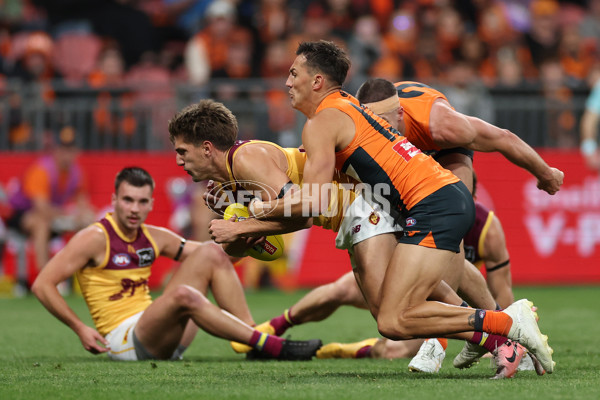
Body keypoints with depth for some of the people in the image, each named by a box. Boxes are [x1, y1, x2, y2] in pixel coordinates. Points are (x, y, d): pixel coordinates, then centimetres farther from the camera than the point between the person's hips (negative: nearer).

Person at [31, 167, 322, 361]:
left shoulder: (154, 238, 10)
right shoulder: (95, 238, -10)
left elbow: (212, 254, 21)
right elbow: (42, 285, -13)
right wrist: (80, 328, -18)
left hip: (164, 337, 8)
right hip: (124, 339, -8)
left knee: (211, 253, 0)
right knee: (183, 295, -36)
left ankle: (254, 336, -11)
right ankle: (273, 347, -37)